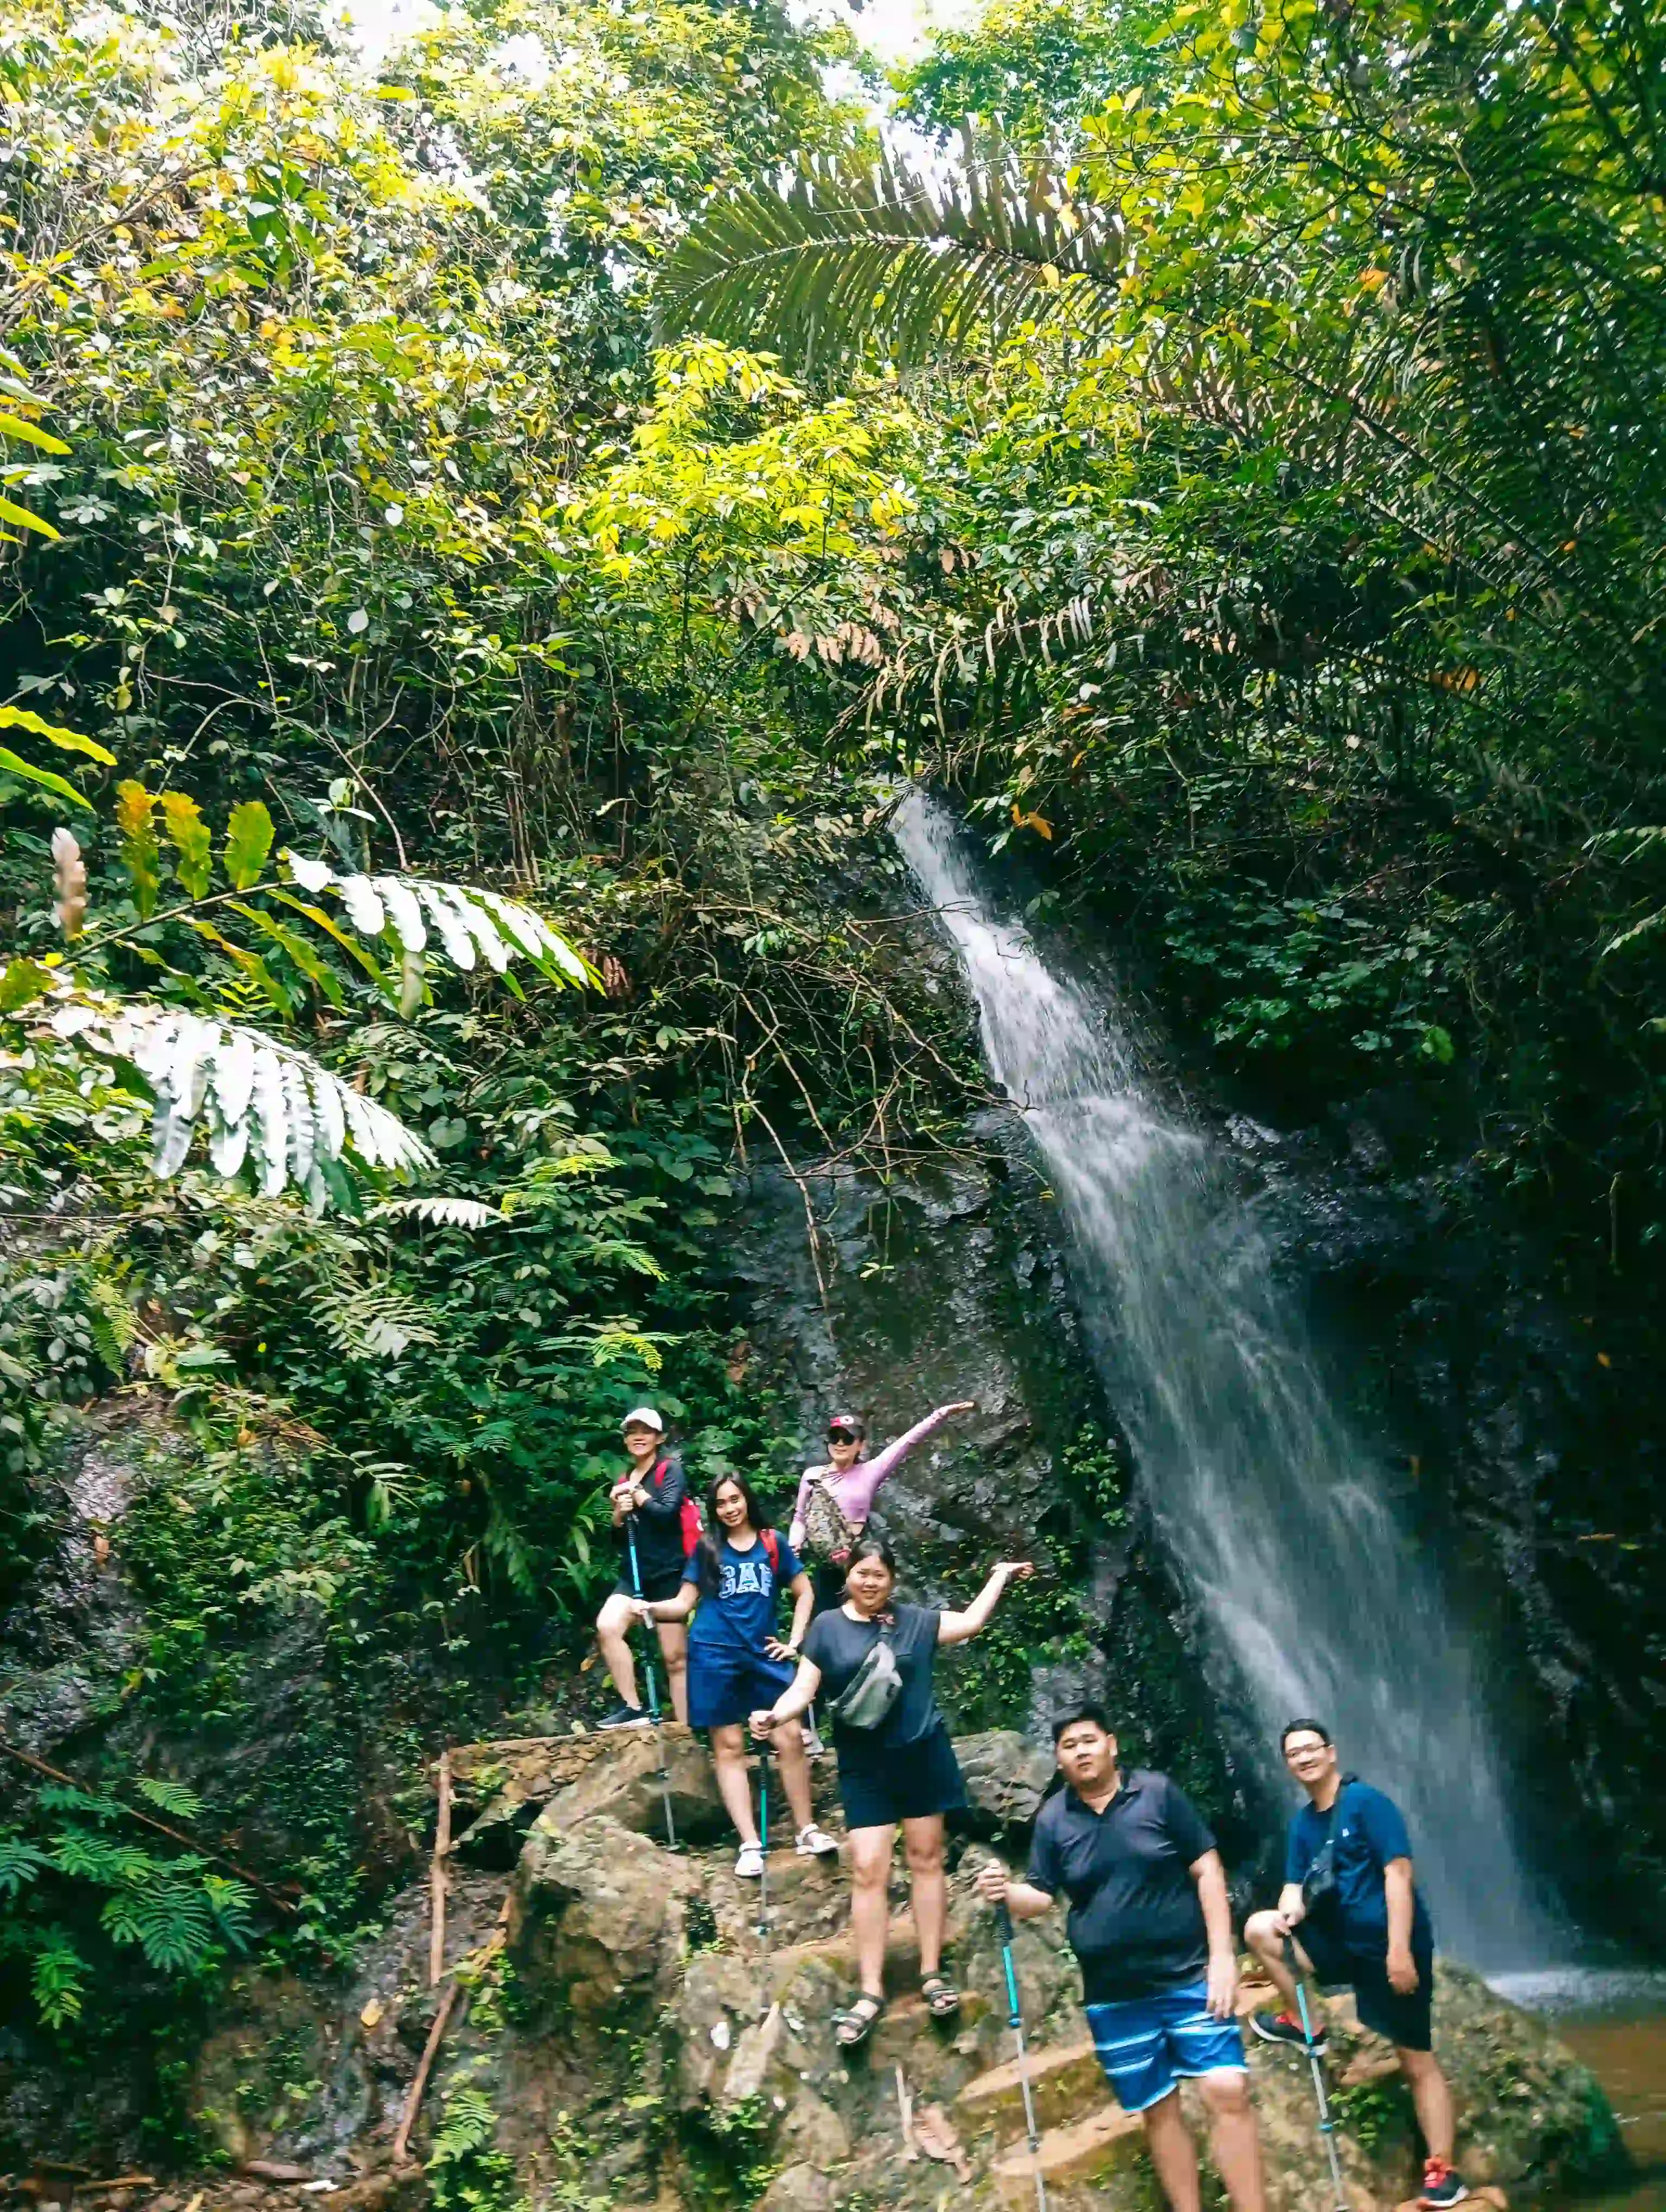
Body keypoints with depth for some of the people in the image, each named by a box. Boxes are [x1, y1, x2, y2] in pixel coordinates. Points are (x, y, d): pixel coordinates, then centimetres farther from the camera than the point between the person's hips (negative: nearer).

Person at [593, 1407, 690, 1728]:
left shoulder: (671, 1469, -4)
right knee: (607, 1627, -20)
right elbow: (618, 1534, 15)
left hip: (669, 1573, -5)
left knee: (676, 1658, -1)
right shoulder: (625, 1480, 14)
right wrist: (620, 1512, -4)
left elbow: (667, 1512, -21)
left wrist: (638, 1495, -9)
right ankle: (632, 1708, -13)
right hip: (634, 1572, 5)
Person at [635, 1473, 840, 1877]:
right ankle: (751, 1844, 4)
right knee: (729, 1747, 0)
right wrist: (652, 1608, -14)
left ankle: (807, 1831, 9)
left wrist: (794, 1642, 5)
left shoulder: (773, 1543, 7)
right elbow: (684, 1603, 4)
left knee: (790, 1738, -5)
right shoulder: (707, 1548, 6)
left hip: (763, 1655, 1)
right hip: (715, 1655, -1)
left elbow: (804, 1593, 13)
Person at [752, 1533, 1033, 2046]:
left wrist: (1001, 1575, 18)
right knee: (868, 1872, -5)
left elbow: (971, 1621, 14)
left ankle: (932, 1973, 16)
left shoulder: (914, 1620, 4)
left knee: (926, 1858, 7)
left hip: (924, 1755, 1)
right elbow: (803, 1689, -4)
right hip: (864, 1766, -1)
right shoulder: (827, 1626, 0)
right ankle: (870, 1993, -1)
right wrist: (774, 1716, -23)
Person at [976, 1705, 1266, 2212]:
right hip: (1115, 1994, 2)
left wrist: (1222, 1954, -10)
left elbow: (1207, 1869, -4)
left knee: (1228, 2092, -10)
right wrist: (1007, 1892, -20)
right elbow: (1041, 1897, 4)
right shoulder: (1053, 1819, 2)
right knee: (1158, 2110, 9)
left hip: (1189, 1974, -2)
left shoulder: (1158, 1792, -5)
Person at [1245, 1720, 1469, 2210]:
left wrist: (1399, 1949, -23)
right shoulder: (1302, 1823, 8)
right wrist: (1290, 1912, -17)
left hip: (1387, 1942, -6)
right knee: (1260, 1929, -1)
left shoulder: (1366, 1801, -12)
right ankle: (1303, 2025, 11)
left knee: (1417, 2060, -3)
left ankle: (1442, 2172, 5)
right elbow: (1296, 1887, 8)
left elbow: (1398, 1872, -17)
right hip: (1341, 1939, 7)